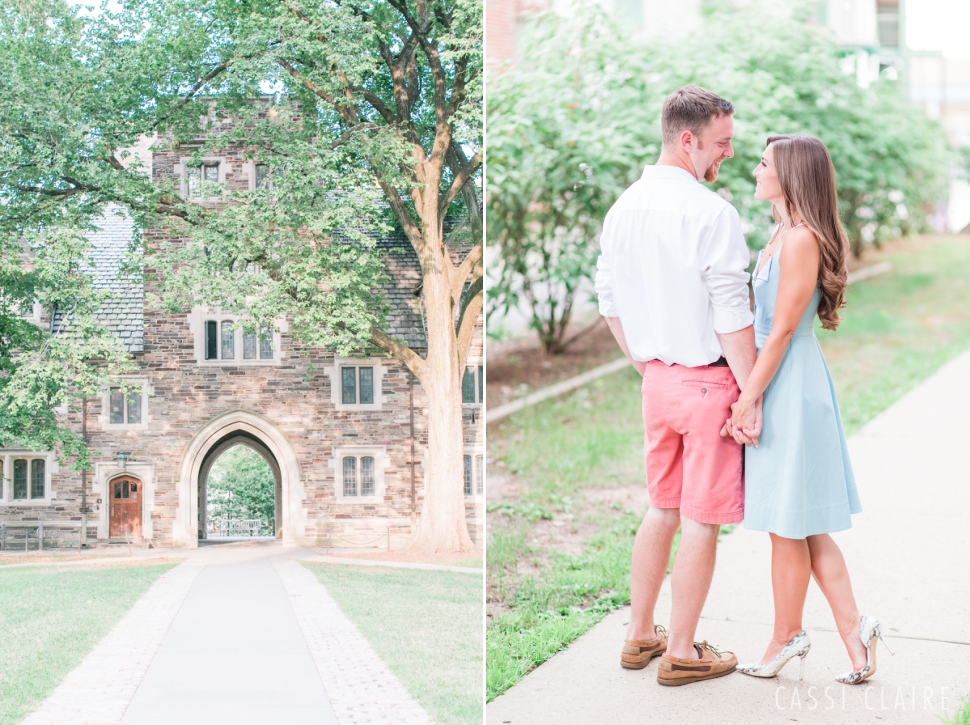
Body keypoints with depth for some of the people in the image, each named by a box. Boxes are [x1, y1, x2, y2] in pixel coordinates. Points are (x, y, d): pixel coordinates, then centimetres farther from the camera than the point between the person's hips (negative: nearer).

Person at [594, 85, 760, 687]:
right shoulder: (712, 213, -17)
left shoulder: (624, 208, 6)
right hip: (708, 379, -7)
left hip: (658, 379, 7)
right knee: (701, 523, 5)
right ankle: (681, 653, 16)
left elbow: (610, 304, 12)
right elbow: (731, 317, -19)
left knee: (662, 511, 19)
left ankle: (639, 636, 28)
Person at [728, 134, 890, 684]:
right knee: (801, 526, 13)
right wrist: (751, 394, 15)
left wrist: (749, 398, -15)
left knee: (788, 525, 4)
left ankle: (787, 637, 18)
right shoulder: (784, 235, 13)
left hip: (790, 386, -10)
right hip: (782, 384, 10)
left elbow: (782, 329, -18)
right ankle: (854, 629, 19)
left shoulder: (803, 239, -17)